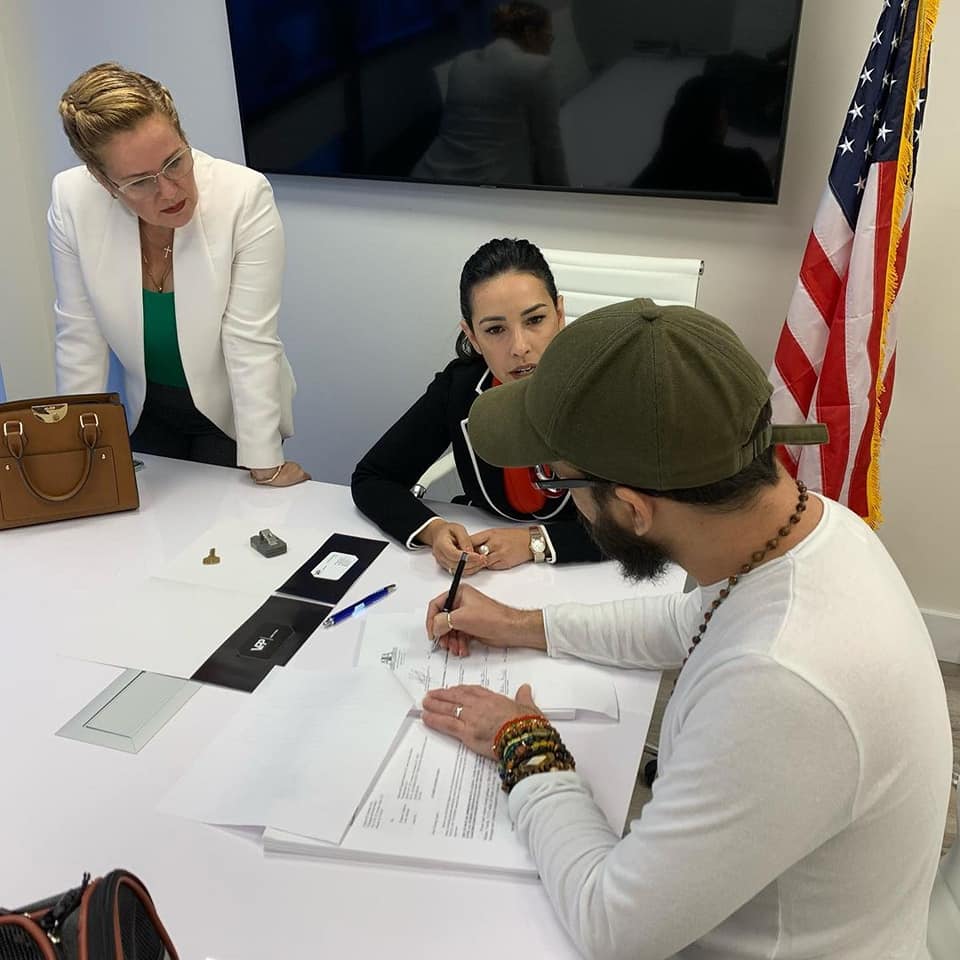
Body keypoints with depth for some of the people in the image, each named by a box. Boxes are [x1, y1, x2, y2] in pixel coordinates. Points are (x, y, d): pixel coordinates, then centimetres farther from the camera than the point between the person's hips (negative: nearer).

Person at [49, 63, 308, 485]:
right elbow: (80, 338, -11)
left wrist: (266, 467, -24)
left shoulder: (245, 197, -27)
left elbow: (251, 343, -26)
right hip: (147, 412, 3)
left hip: (232, 413, -3)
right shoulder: (71, 202, -20)